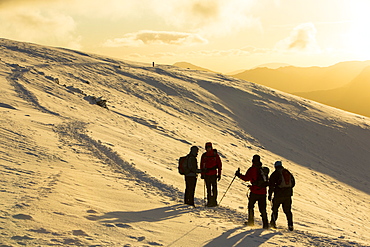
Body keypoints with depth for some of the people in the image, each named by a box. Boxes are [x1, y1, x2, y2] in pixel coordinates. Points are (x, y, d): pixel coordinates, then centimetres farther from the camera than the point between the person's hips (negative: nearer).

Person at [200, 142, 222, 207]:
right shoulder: (204, 155, 8)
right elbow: (202, 165, 13)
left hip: (213, 174, -3)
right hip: (206, 174, 3)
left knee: (214, 188, -6)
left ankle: (214, 201, 0)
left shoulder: (215, 155, 0)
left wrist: (219, 174, 0)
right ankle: (209, 201, 12)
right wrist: (202, 174, 9)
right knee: (208, 188, 7)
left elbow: (219, 164, 2)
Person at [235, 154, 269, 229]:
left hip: (254, 192, -4)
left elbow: (246, 178, -12)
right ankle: (265, 224, -1)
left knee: (250, 206, 15)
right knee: (263, 209, 7)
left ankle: (251, 221, 15)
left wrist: (238, 175, 1)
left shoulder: (252, 169, -8)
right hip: (263, 192, 4)